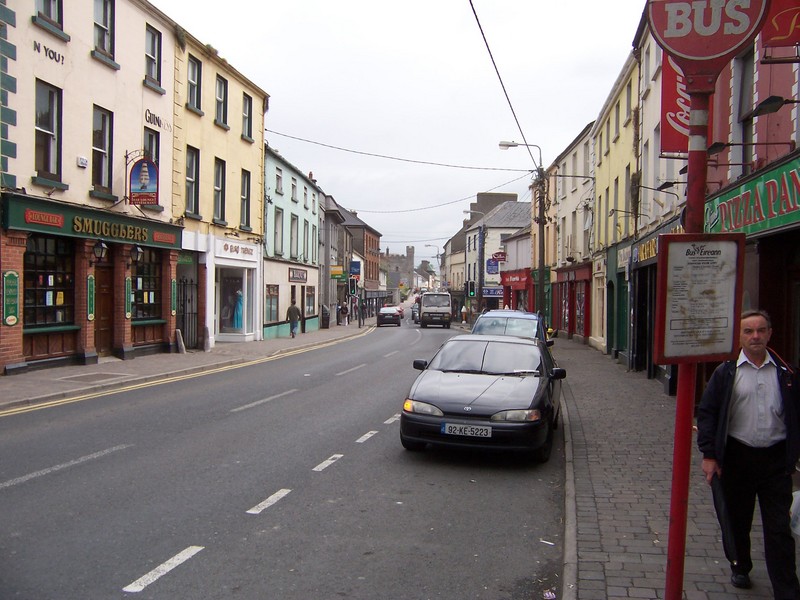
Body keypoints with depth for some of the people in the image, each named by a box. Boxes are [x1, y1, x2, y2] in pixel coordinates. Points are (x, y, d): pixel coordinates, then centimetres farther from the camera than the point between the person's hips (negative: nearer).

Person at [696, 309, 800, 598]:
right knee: (738, 520, 16)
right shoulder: (726, 372, -2)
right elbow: (706, 412, -1)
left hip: (775, 458, 0)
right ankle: (741, 567, 38)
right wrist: (709, 455, -6)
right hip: (737, 456, 0)